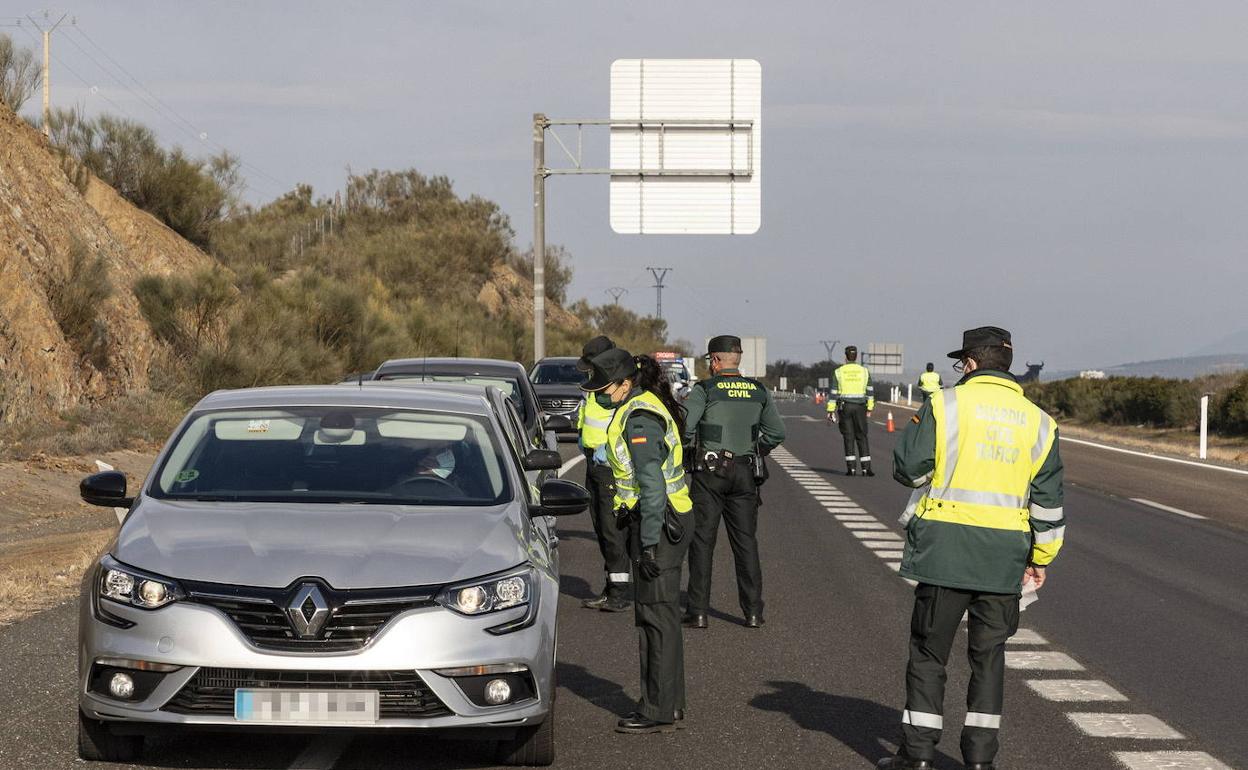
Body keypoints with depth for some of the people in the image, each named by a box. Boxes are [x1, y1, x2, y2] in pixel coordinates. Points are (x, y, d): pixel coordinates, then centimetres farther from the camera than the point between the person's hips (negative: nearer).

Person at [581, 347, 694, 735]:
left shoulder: (639, 419, -18)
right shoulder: (645, 407, 13)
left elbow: (652, 485, -23)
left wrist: (648, 544, -22)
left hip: (658, 524, -10)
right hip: (668, 519, 10)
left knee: (655, 615, -6)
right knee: (662, 614, 14)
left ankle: (658, 711, -3)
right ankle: (669, 704, 20)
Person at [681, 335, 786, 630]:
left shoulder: (705, 390, -8)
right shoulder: (759, 391, 6)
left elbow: (682, 426, -15)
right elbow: (777, 432, 8)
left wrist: (692, 446, 3)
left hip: (710, 472, -4)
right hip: (745, 473, 4)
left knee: (702, 541, 2)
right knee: (746, 541, 9)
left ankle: (698, 611, 1)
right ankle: (753, 611, 7)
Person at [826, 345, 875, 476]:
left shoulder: (839, 372, -1)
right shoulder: (864, 371, 4)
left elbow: (834, 392, -2)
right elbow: (870, 391, 5)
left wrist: (830, 410, 1)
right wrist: (870, 408, 12)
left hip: (844, 407, -1)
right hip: (860, 407, 1)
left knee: (848, 438, 1)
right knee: (861, 437, 5)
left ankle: (851, 468, -4)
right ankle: (866, 468, -2)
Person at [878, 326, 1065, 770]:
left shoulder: (945, 405, -5)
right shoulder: (1037, 421, 8)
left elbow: (908, 469, -6)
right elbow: (1048, 500, 9)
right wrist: (1041, 557, 17)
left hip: (945, 549, -3)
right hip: (1004, 558, 3)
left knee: (929, 651, 6)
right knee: (988, 654, 11)